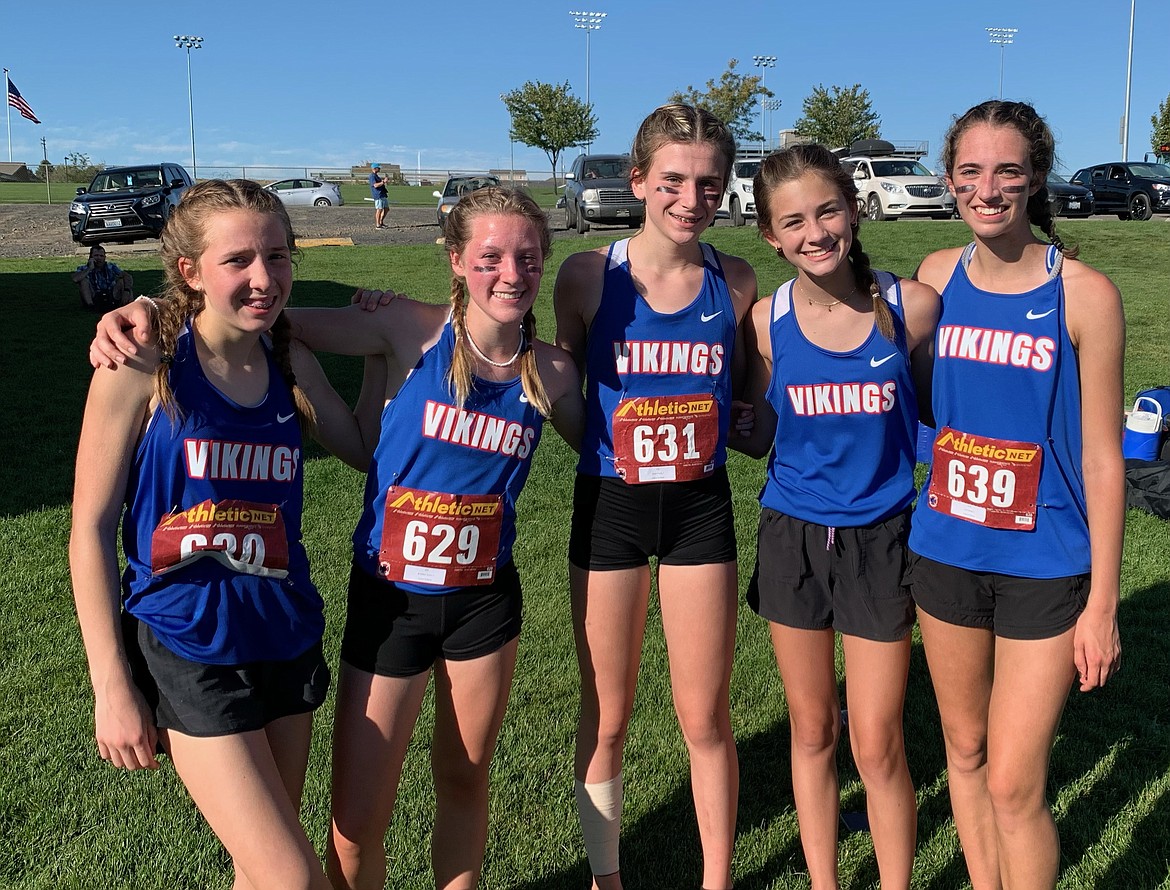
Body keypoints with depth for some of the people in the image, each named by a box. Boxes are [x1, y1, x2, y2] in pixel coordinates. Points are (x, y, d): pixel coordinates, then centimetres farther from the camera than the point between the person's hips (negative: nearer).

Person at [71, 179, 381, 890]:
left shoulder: (293, 366, 2)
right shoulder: (144, 366, -11)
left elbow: (369, 451, 12)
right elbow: (91, 530, -8)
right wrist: (111, 686, -9)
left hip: (288, 638, 5)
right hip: (187, 649, -5)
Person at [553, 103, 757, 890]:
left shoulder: (736, 283, -3)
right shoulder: (590, 276, -8)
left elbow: (754, 395, 9)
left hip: (701, 508, 1)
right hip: (609, 506, -1)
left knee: (706, 717, 10)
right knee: (606, 717, 13)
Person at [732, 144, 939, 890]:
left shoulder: (911, 305, -10)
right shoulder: (767, 321, -7)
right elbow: (756, 437, 3)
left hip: (881, 540, -2)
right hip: (793, 539, 2)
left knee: (877, 746, 5)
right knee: (812, 730, 17)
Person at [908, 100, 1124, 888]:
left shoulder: (1083, 293, -11)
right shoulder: (937, 276, 1)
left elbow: (1102, 456, -8)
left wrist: (1103, 602, -8)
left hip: (1044, 565, -4)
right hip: (945, 552, 4)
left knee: (1013, 785, 0)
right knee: (964, 752, 18)